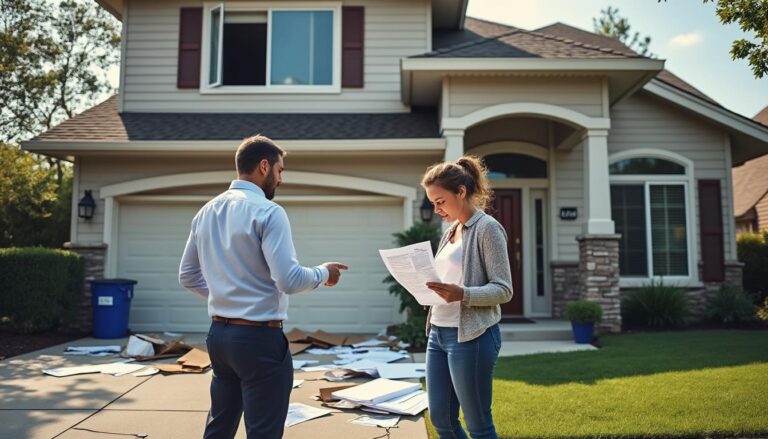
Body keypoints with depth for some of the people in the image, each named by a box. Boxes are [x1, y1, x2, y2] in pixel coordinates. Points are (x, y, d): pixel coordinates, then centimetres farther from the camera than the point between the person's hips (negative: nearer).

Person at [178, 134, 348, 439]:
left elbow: (187, 277, 15)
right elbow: (289, 281, -22)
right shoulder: (268, 212, -15)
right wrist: (324, 273, -4)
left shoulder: (206, 212, 8)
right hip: (260, 338, -8)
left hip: (219, 334, 8)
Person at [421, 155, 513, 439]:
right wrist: (426, 286, 2)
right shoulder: (451, 231, 14)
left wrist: (462, 294, -28)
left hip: (471, 336, -8)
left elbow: (503, 290, -13)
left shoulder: (487, 228, -9)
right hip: (438, 333, 8)